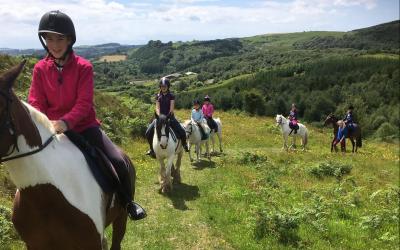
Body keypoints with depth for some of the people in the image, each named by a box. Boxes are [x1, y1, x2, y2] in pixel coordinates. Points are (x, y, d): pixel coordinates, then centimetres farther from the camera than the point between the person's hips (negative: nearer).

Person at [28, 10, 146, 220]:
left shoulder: (83, 67, -6)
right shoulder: (40, 69, 2)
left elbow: (84, 102, -14)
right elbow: (36, 103, 0)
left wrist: (66, 122, -32)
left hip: (84, 126, -2)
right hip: (53, 129, 2)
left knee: (118, 161, -17)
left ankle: (127, 202, 9)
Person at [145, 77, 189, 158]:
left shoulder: (171, 96, 0)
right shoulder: (158, 96, 7)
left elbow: (172, 108, -7)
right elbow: (157, 107, -1)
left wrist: (168, 115, -21)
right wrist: (159, 116, -19)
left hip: (170, 117, -2)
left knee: (182, 132, -17)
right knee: (148, 133, -12)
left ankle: (184, 144, 15)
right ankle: (152, 149, 12)